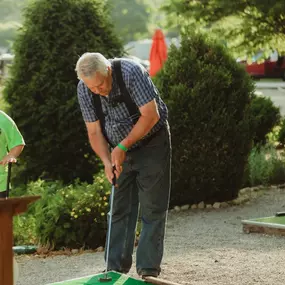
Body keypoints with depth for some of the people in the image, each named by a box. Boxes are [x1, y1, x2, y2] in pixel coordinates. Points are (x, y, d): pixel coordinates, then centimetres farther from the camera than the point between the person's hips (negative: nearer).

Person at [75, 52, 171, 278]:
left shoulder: (132, 72, -28)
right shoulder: (84, 90, -14)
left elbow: (150, 115, -27)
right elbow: (94, 132, -6)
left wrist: (122, 146, -26)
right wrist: (107, 161, -21)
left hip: (152, 143, -4)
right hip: (120, 150, 4)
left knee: (152, 208, -6)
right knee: (120, 209, 3)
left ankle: (148, 268, -3)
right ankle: (116, 268, 9)